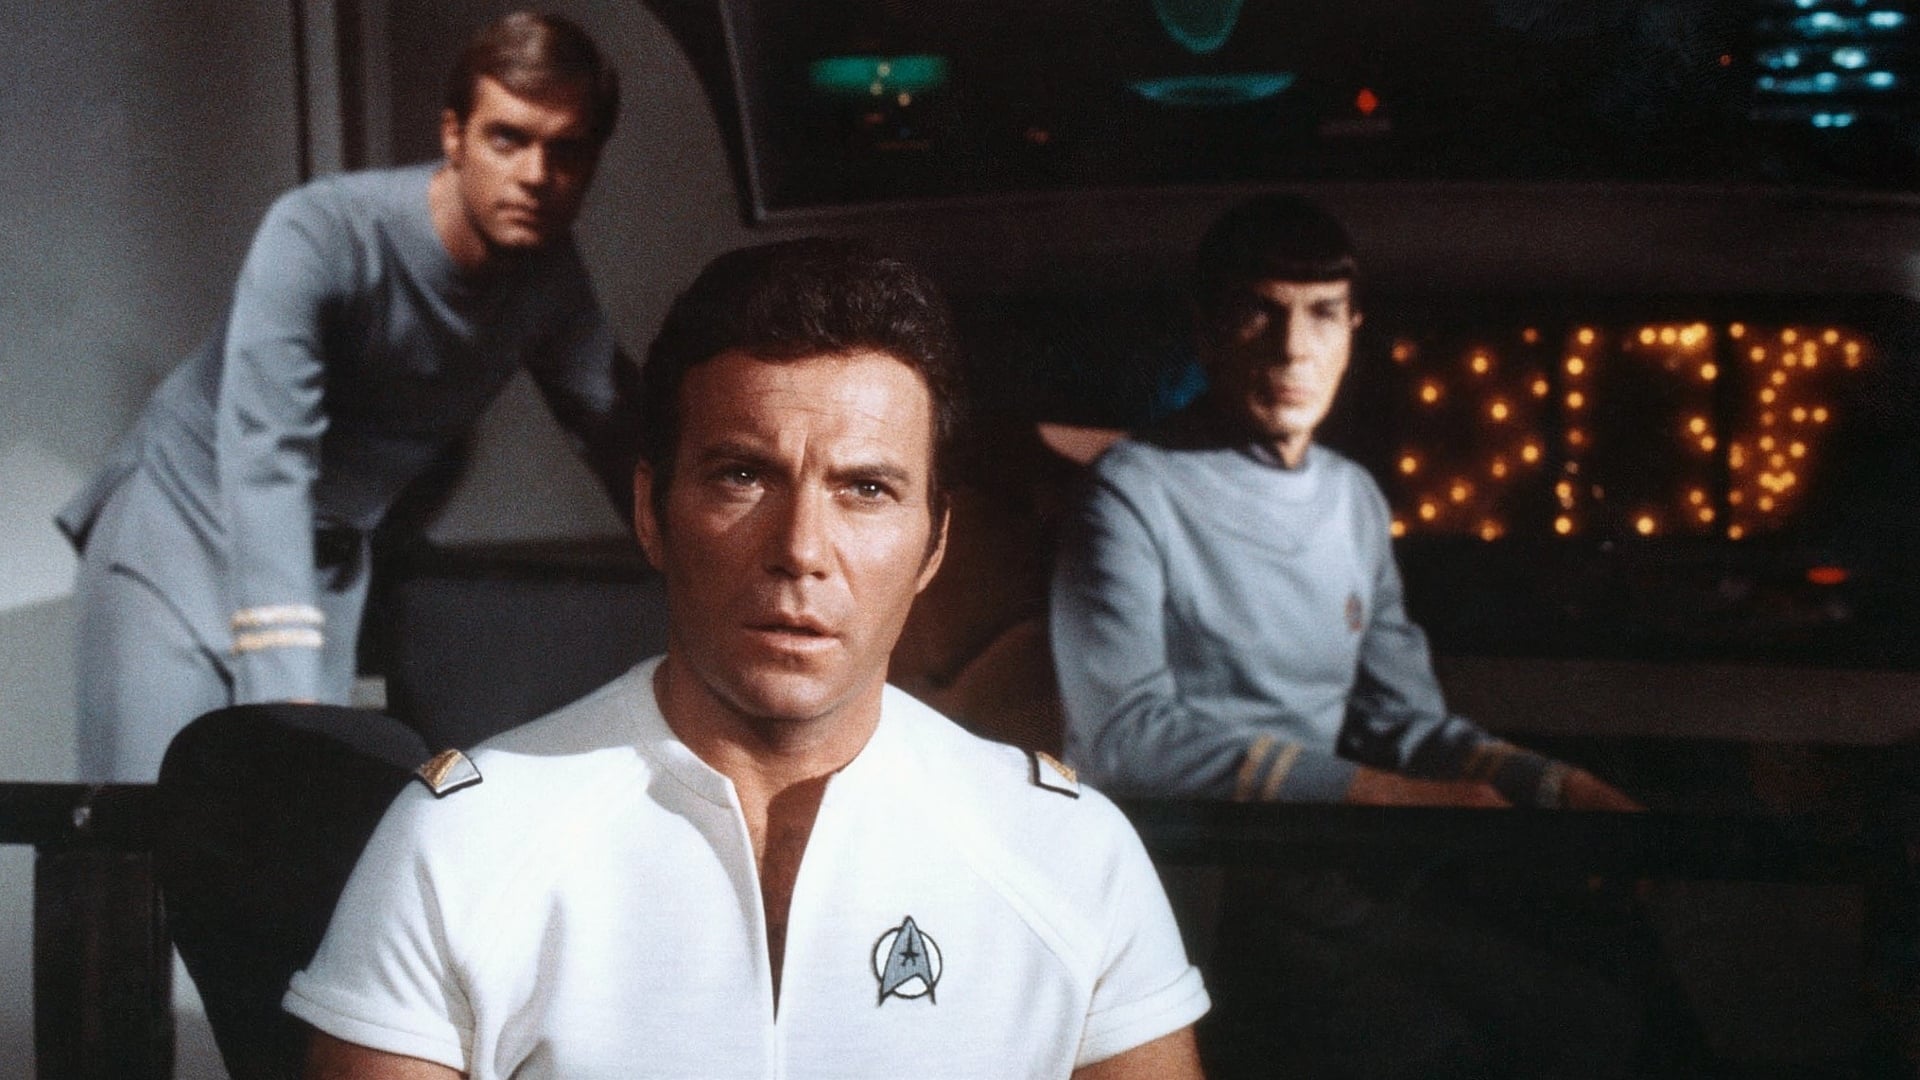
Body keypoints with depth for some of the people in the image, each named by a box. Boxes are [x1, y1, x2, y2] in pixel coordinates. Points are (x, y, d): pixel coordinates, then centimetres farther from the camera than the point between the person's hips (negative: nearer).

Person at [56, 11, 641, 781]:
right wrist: (288, 689, -47)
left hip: (326, 565, 5)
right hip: (180, 522, -5)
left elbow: (620, 431, 2)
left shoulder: (552, 276, -10)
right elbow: (265, 461, -37)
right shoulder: (319, 234, -28)